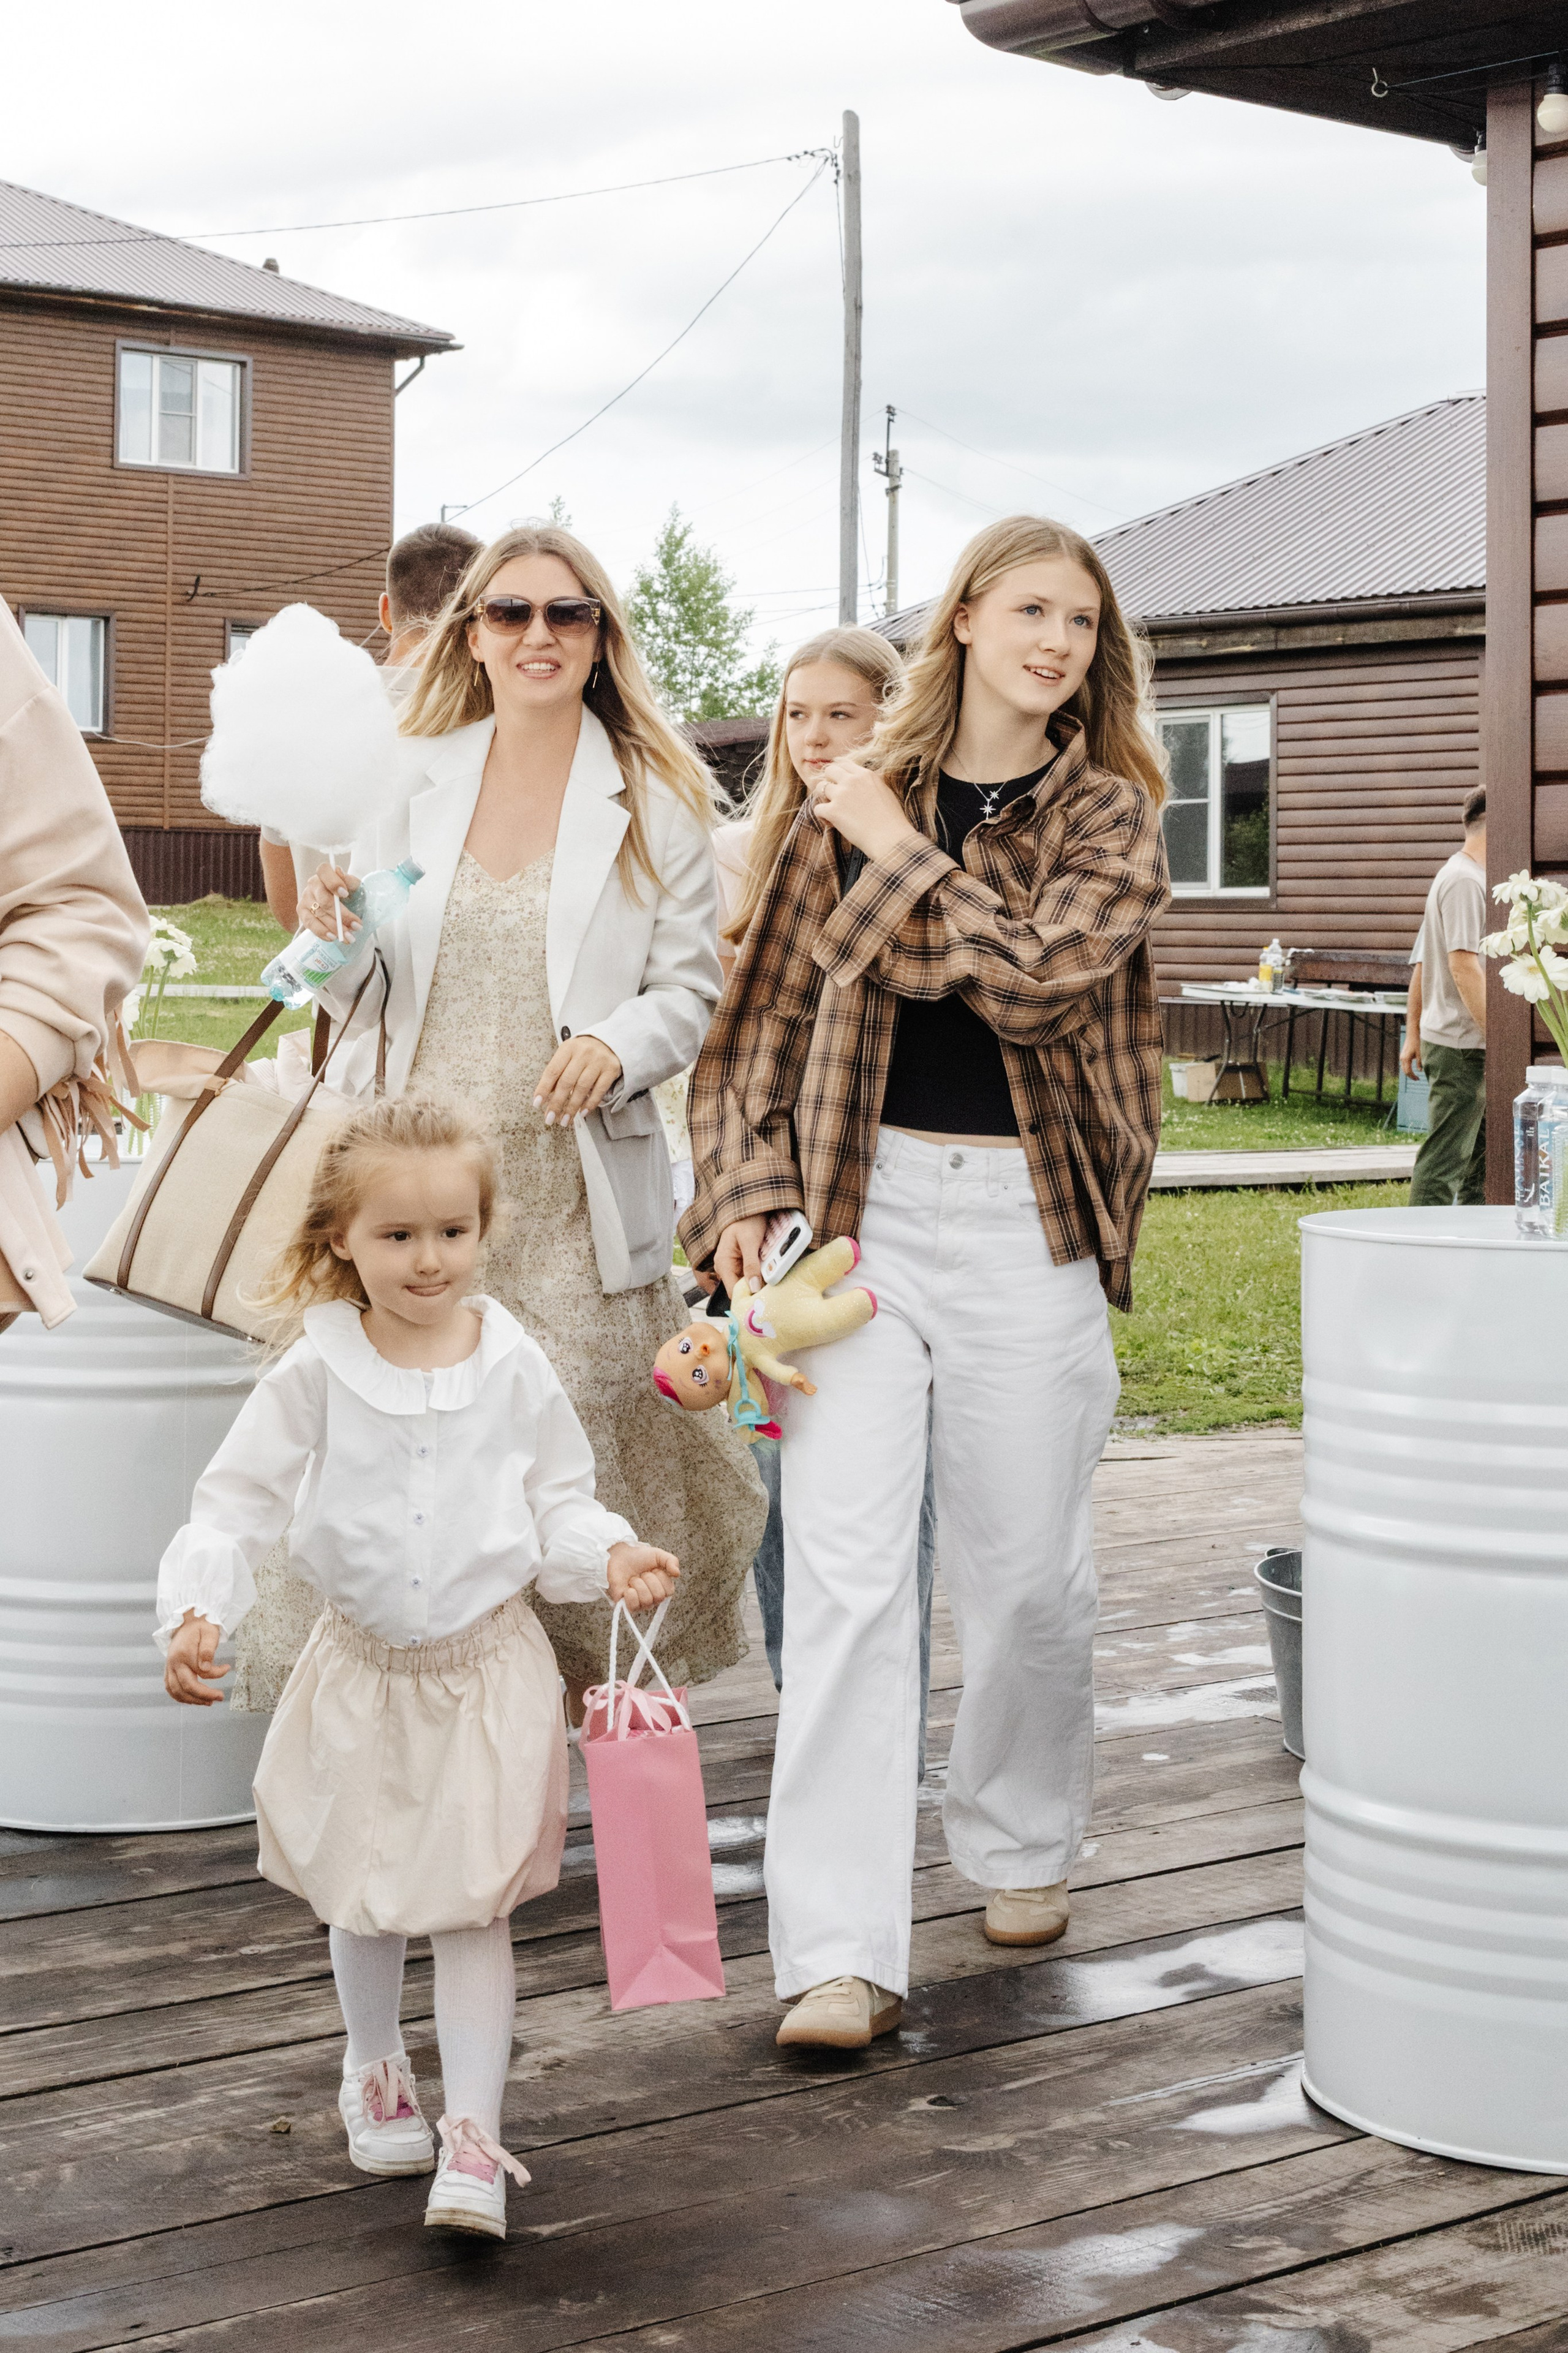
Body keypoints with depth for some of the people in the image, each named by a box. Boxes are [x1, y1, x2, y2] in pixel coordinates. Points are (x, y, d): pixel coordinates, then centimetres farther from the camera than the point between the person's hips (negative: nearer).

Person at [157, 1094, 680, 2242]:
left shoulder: (513, 1367, -5)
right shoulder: (318, 1372, -8)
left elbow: (559, 1497, 4)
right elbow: (238, 1501, -6)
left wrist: (610, 1555, -15)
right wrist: (196, 1610, -20)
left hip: (489, 1665, -1)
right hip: (363, 1665, 1)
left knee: (472, 1901, -4)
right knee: (363, 1893, 15)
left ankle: (473, 2142, 1)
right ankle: (376, 2073, 42)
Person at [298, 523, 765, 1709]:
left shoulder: (657, 800, 6)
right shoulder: (417, 781, 12)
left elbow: (690, 988, 3)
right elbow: (370, 995, 14)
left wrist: (618, 1045, -17)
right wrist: (339, 939, -8)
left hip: (570, 1190, -2)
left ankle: (577, 1693, 13)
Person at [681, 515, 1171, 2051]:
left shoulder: (1110, 818, 4)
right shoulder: (856, 799, 8)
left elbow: (1034, 978, -14)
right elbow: (772, 1005, 11)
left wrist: (902, 856, -8)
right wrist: (748, 1189, 0)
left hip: (1026, 1220, 0)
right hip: (860, 1204, 0)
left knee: (1026, 1574, 8)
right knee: (844, 1574, -7)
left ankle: (1021, 1840, 35)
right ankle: (841, 1951, -6)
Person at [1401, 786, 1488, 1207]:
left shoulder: (1452, 875, 18)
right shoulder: (1465, 880, -14)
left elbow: (1421, 964, 21)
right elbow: (1463, 966, -21)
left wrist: (1414, 1033, 22)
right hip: (1461, 1045, -10)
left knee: (1482, 1156, 13)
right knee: (1445, 1159, -8)